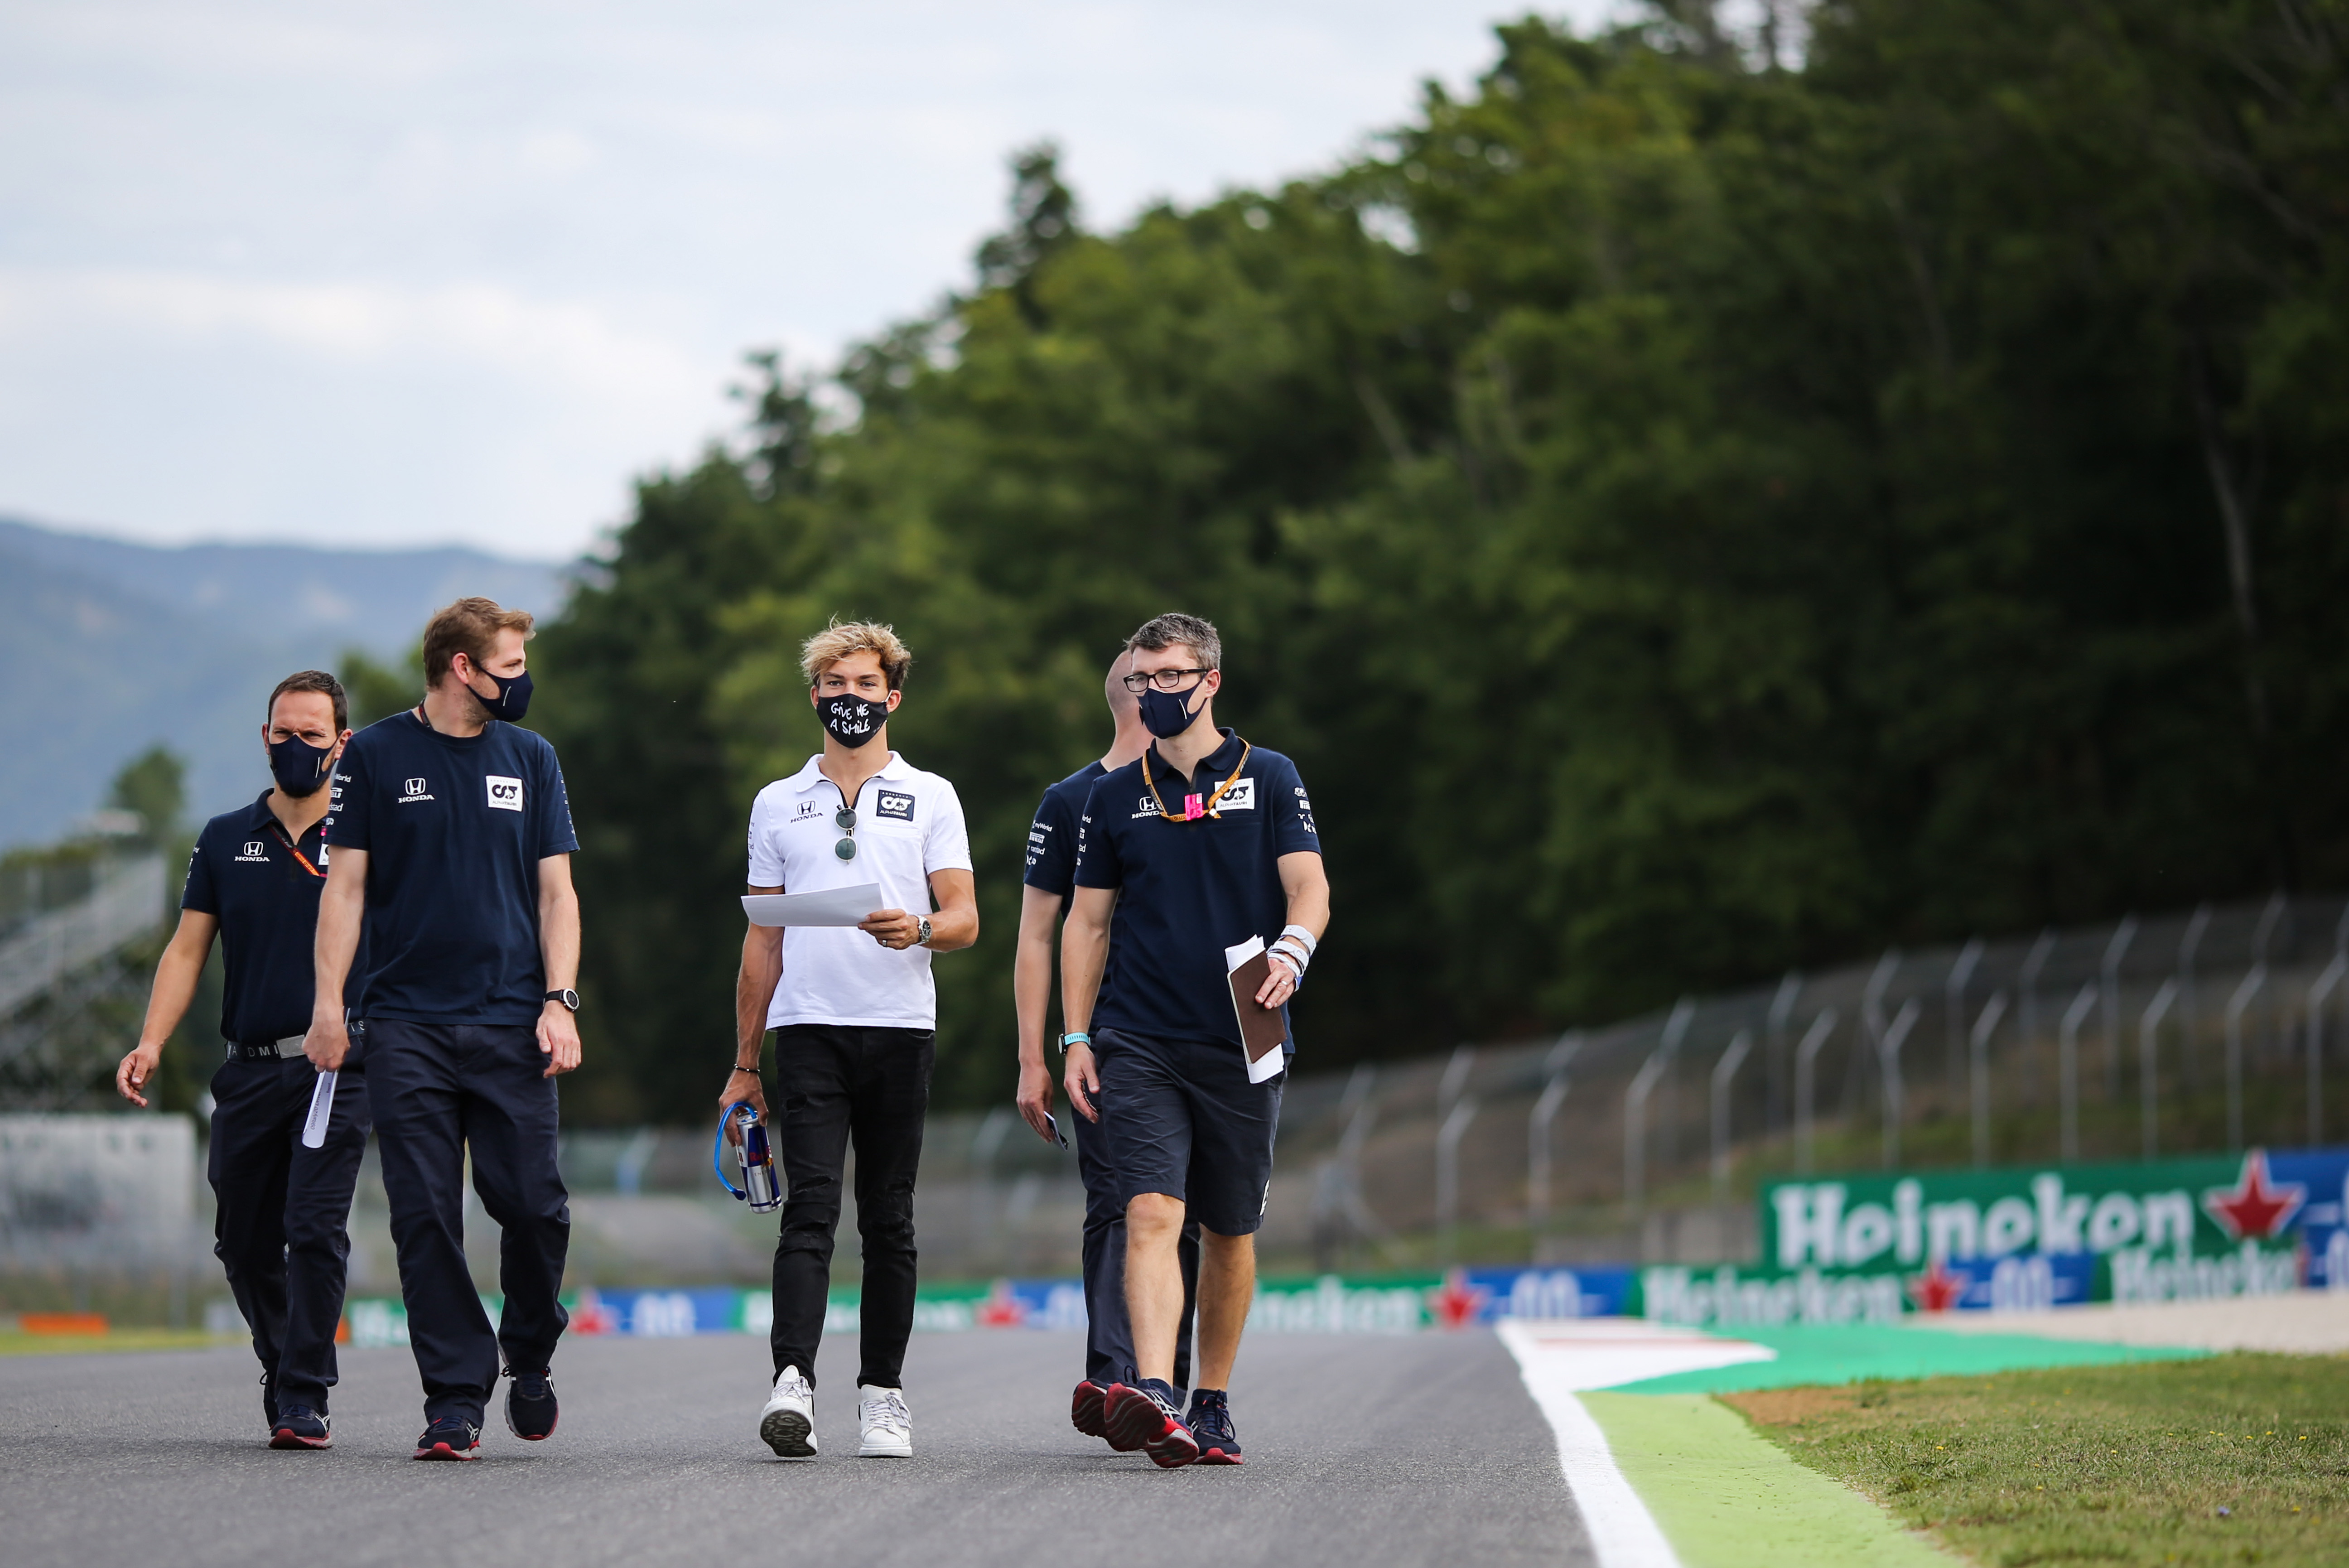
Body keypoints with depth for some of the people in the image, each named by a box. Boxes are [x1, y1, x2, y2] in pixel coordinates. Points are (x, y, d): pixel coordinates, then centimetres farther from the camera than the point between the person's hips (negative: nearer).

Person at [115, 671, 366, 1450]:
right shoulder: (225, 841, 12)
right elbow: (187, 950, 9)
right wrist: (151, 1043, -5)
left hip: (337, 1068, -4)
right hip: (248, 1072, 4)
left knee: (315, 1231, -14)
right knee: (244, 1241, 8)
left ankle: (304, 1399, -9)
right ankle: (282, 1372, 30)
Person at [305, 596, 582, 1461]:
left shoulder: (530, 759, 12)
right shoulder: (375, 756, 5)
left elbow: (555, 890, 10)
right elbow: (346, 885, 4)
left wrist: (560, 1001, -2)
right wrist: (328, 1002, -4)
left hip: (511, 1028, 1)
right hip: (406, 1025, -1)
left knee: (533, 1205, -5)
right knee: (426, 1219, -4)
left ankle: (530, 1356, 20)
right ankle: (456, 1399, 0)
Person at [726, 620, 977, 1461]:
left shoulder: (931, 798, 11)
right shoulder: (778, 804, 16)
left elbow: (964, 918, 2)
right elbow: (763, 941, 18)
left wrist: (918, 928, -22)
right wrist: (744, 1065, 15)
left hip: (901, 1028, 0)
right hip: (809, 1029, 0)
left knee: (889, 1220, 3)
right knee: (810, 1208, -13)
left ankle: (882, 1392, 9)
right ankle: (793, 1384, -23)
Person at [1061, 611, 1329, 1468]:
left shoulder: (1269, 778, 5)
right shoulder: (1114, 795, 10)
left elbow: (1309, 887, -2)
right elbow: (1088, 921, 13)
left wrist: (1291, 952, -24)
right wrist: (1076, 1038, 6)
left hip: (1242, 1044, 0)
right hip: (1139, 1043, 0)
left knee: (1230, 1231, 8)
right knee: (1153, 1213, -16)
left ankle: (1212, 1406, 22)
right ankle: (1154, 1397, -30)